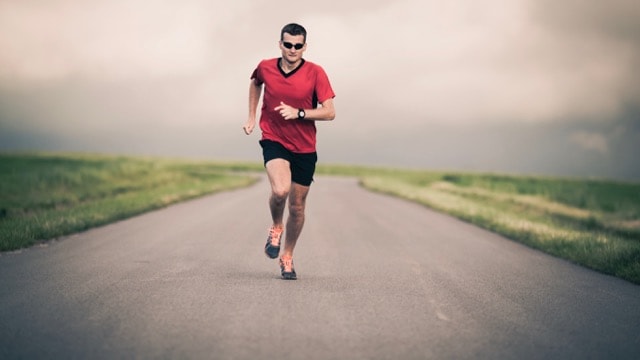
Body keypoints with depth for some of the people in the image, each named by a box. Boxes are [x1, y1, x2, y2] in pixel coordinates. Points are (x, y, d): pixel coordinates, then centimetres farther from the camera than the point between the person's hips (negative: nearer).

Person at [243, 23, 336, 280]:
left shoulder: (315, 73, -9)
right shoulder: (265, 68, -3)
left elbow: (329, 112, -10)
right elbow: (255, 83, 22)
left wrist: (299, 112, -22)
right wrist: (252, 116, 17)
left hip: (304, 148, 1)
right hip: (274, 140, -1)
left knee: (297, 206, 8)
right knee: (280, 190, -28)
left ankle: (287, 257, 30)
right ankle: (276, 227, 5)